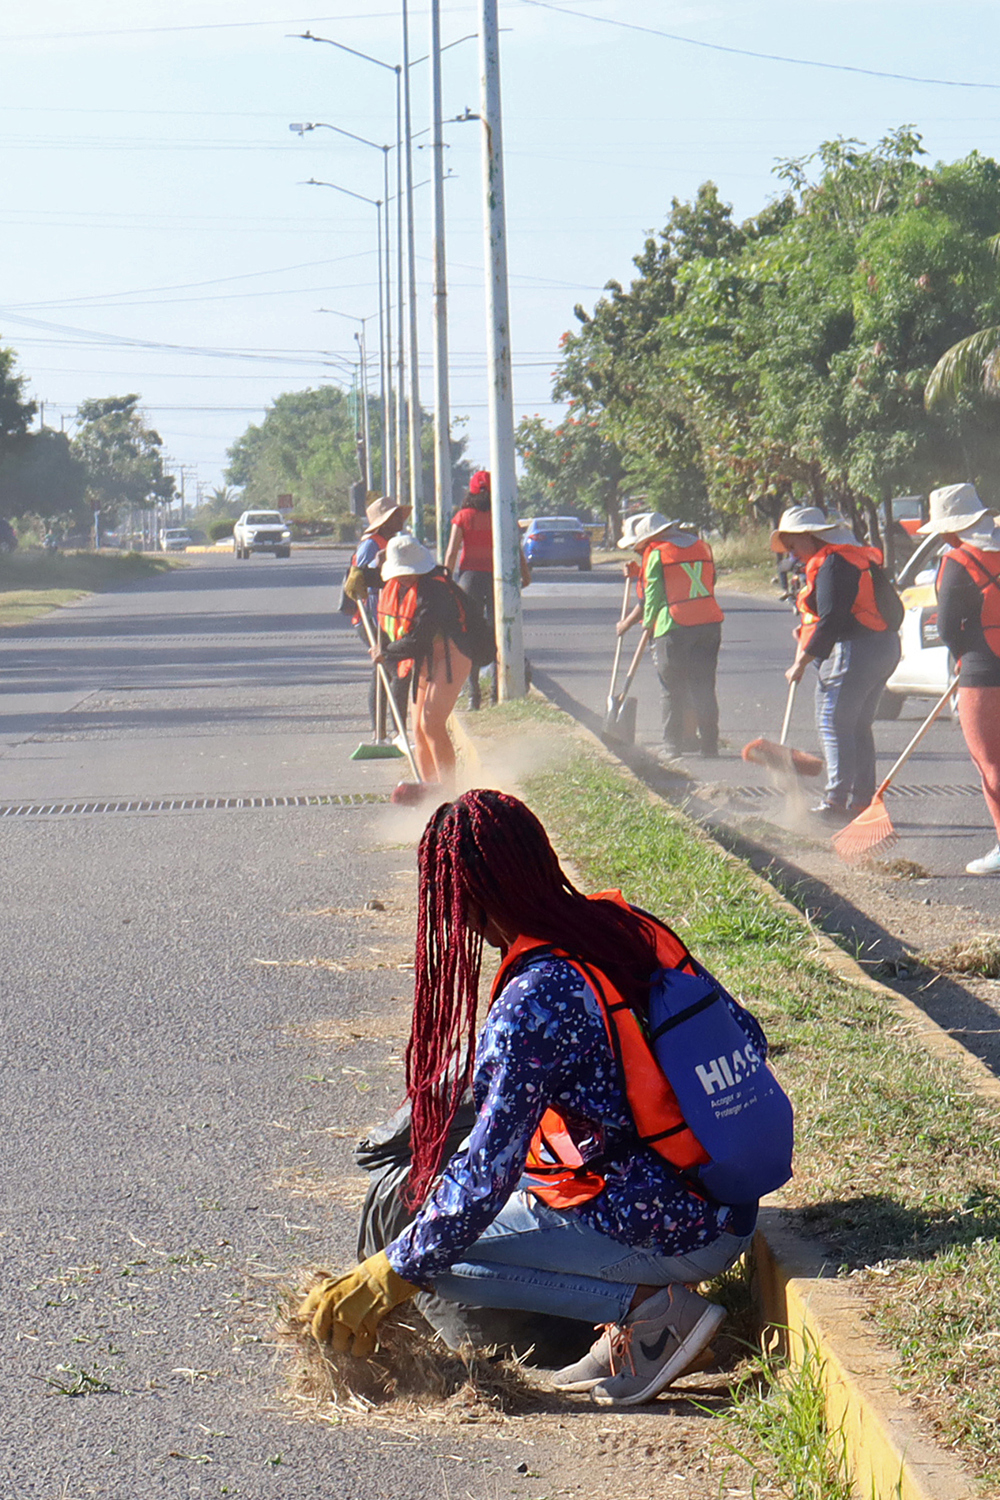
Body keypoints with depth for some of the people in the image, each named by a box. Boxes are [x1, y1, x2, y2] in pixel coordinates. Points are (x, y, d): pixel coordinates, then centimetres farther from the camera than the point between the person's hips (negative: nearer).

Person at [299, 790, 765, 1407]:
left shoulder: (531, 1005, -20)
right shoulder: (629, 924, 1)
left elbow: (485, 1175, -20)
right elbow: (746, 1039, 12)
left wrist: (391, 1276, -9)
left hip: (673, 1237, -8)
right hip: (735, 1213, 8)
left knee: (439, 1251, -2)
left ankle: (651, 1309, -7)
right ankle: (647, 1299, 11)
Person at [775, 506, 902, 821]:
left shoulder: (831, 563, -13)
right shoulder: (856, 557, 20)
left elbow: (831, 620, -20)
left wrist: (802, 662, -16)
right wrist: (806, 632, 16)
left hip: (854, 651, -11)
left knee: (833, 724, -7)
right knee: (858, 726, 14)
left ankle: (836, 802, -9)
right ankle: (861, 800, 16)